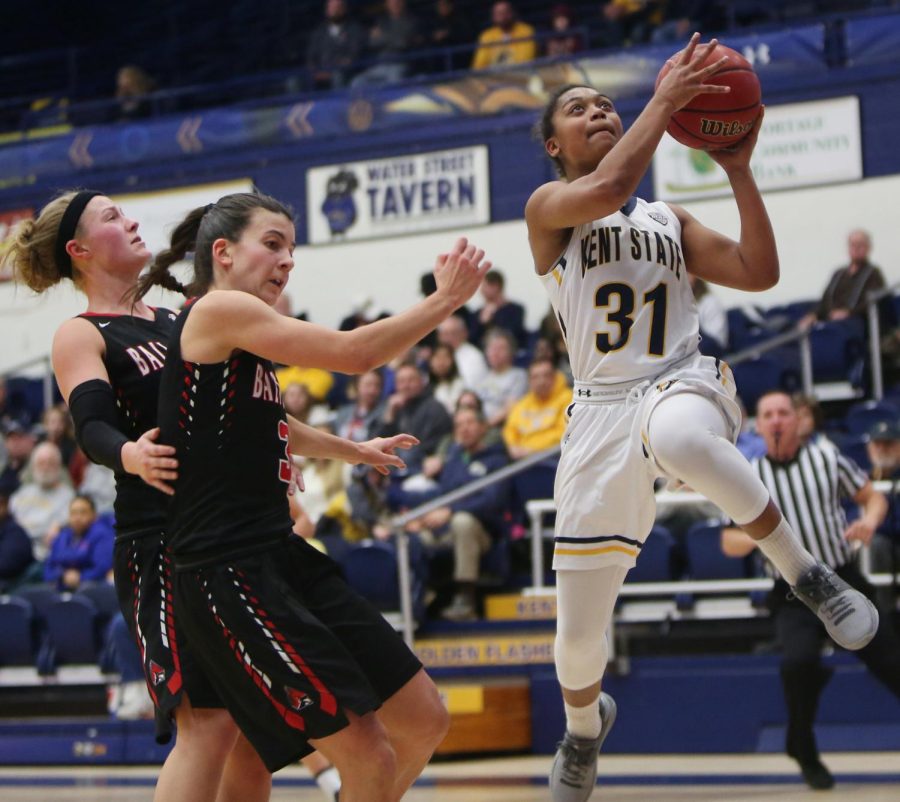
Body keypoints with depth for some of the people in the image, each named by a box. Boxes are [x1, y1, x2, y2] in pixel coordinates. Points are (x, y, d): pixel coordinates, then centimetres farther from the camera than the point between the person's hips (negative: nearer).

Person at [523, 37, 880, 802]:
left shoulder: (669, 220, 19)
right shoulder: (548, 208, 5)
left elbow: (760, 272, 8)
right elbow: (606, 189, -18)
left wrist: (738, 167, 4)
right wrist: (665, 99, -13)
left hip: (684, 385, 1)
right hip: (603, 409, 0)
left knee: (678, 438, -43)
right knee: (578, 635, 3)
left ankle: (806, 572, -25)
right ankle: (584, 723, 39)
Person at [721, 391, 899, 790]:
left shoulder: (826, 457, 1)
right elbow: (729, 543, 5)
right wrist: (754, 537, -17)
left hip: (845, 581, 1)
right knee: (797, 661, -25)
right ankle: (805, 755, -3)